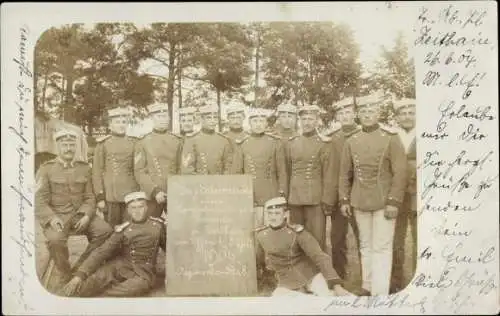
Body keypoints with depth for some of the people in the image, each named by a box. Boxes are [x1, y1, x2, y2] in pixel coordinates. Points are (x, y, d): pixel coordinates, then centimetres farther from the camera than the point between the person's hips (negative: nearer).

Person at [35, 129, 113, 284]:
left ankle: (80, 267, -1)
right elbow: (40, 200, -5)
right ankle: (66, 275, -7)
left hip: (80, 213, 4)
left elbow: (89, 197, 7)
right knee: (55, 239, -34)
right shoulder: (45, 169, 1)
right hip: (56, 215, -3)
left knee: (105, 230, -19)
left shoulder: (84, 168, 10)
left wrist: (87, 216, -12)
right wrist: (52, 218, -23)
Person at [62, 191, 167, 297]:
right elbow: (102, 252, -7)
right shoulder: (123, 230, 0)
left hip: (144, 272, -1)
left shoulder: (158, 225, 1)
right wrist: (80, 274, -20)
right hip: (120, 266, 1)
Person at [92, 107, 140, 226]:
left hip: (131, 194, 2)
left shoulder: (134, 143, 8)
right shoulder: (103, 144, 2)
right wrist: (100, 197, -6)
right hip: (110, 196, -2)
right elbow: (96, 172, 0)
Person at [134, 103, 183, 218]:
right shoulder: (143, 143, 1)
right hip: (151, 195, -1)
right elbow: (139, 172, -4)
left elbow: (182, 169, 8)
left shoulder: (177, 141, 7)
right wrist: (154, 191, -13)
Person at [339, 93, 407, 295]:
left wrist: (393, 202, -13)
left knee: (382, 248, -2)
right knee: (365, 246, 12)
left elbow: (400, 173, -8)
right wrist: (344, 200, 5)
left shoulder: (391, 139, -4)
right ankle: (367, 288, 24)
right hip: (360, 203, 4)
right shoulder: (351, 142, 7)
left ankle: (380, 292, 4)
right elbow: (345, 174, 10)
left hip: (384, 203, -4)